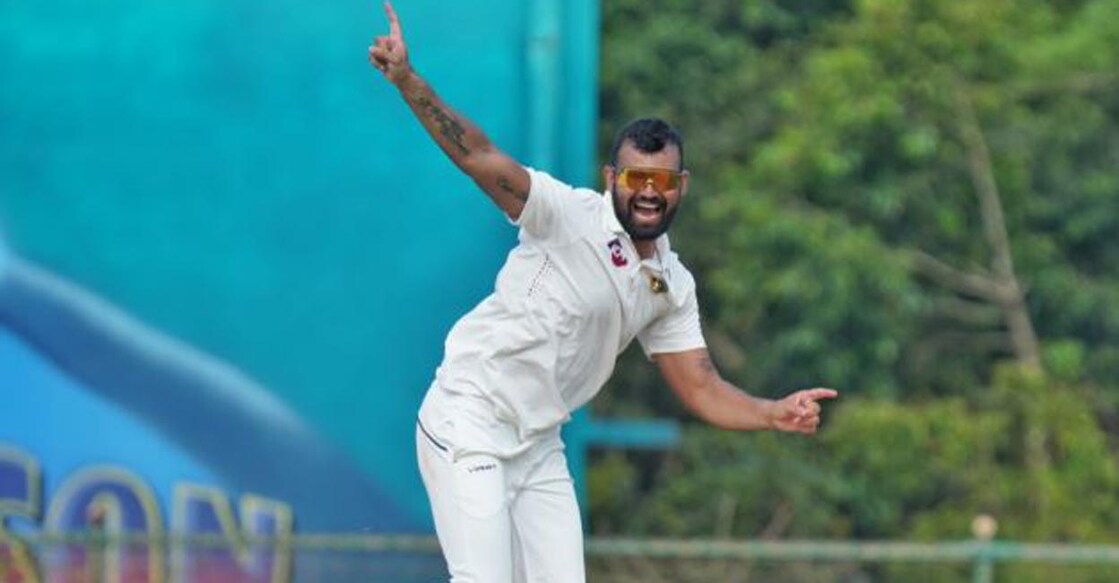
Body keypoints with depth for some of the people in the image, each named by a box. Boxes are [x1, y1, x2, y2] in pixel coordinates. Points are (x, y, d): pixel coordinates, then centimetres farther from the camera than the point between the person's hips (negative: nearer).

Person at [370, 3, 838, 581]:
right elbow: (480, 158, -24)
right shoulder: (570, 214, -11)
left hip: (539, 446, 7)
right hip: (468, 421, -7)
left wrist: (775, 414, -12)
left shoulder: (672, 287, 8)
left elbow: (702, 389, 8)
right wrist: (407, 81, -39)